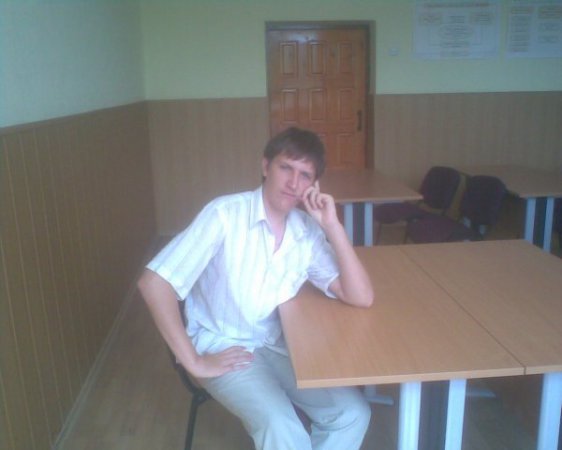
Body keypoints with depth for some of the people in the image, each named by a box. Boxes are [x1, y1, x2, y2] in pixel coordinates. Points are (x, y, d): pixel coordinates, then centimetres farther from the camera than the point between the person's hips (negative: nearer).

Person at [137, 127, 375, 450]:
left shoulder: (308, 232, -5)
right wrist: (194, 362, -21)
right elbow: (154, 283, -24)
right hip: (222, 349, -5)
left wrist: (333, 226, -20)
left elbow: (361, 298, -11)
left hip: (275, 347, 5)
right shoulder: (225, 214, -20)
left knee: (353, 412, -6)